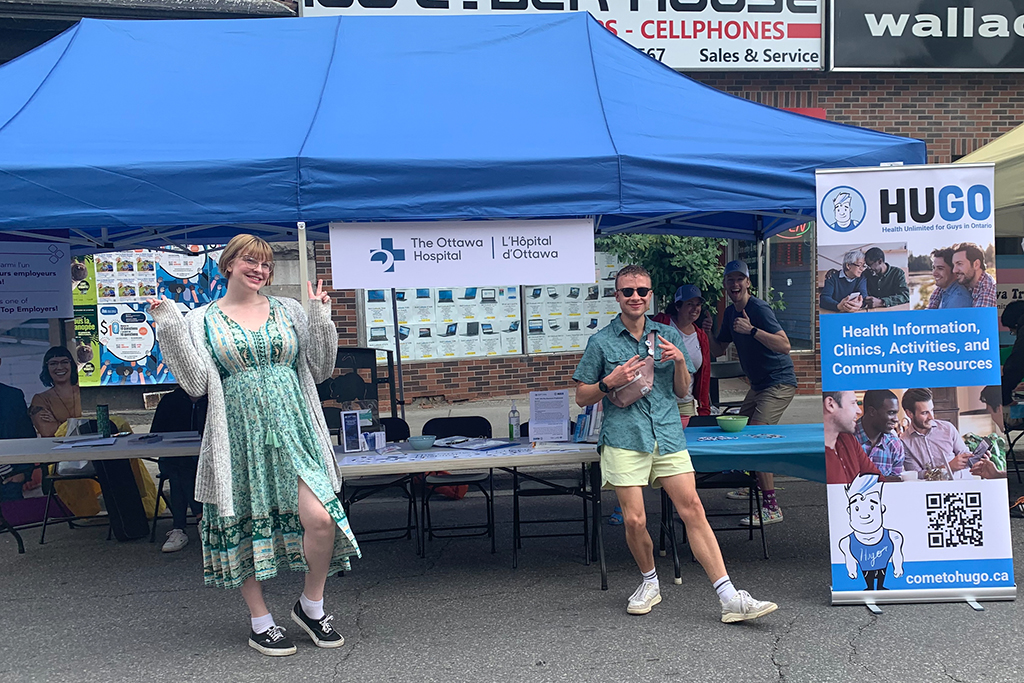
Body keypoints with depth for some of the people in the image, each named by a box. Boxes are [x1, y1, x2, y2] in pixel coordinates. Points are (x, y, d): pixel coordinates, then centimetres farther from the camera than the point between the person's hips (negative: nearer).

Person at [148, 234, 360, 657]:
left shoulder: (288, 311, 12)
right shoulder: (201, 320, 7)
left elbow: (319, 370, 12)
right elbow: (196, 383, -3)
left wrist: (320, 318, 1)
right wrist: (171, 328, -8)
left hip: (292, 431, 1)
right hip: (239, 436, -1)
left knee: (321, 519, -12)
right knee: (245, 525, 4)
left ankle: (311, 605, 13)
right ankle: (260, 623, 22)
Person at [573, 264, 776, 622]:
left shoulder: (668, 335, 14)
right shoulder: (601, 341, 5)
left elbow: (682, 391, 17)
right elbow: (582, 398, 8)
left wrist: (679, 361, -2)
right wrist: (610, 383, -11)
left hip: (668, 436, 2)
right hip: (625, 440, -2)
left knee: (693, 510, -6)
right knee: (634, 520, -4)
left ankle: (730, 598, -5)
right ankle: (650, 582, 24)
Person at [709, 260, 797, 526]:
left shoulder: (759, 309, -19)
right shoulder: (730, 313, 8)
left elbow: (784, 346, -29)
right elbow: (718, 349, 16)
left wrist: (752, 330, -35)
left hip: (779, 383, -10)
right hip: (758, 384, 10)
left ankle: (771, 507, -19)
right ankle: (752, 484, 40)